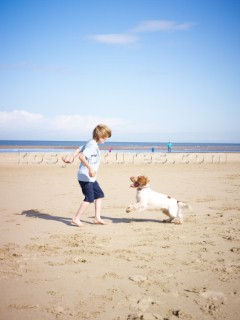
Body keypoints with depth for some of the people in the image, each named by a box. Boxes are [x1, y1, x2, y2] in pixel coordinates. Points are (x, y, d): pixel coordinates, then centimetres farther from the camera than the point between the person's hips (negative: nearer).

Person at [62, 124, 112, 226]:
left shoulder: (91, 144, 12)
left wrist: (71, 158, 10)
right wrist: (90, 168, -31)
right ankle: (76, 219, 0)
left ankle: (97, 218, 18)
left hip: (91, 178, 11)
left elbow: (79, 150, 17)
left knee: (99, 194, 14)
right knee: (89, 198, -8)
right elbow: (81, 156, -30)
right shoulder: (92, 145, -19)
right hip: (85, 177, -11)